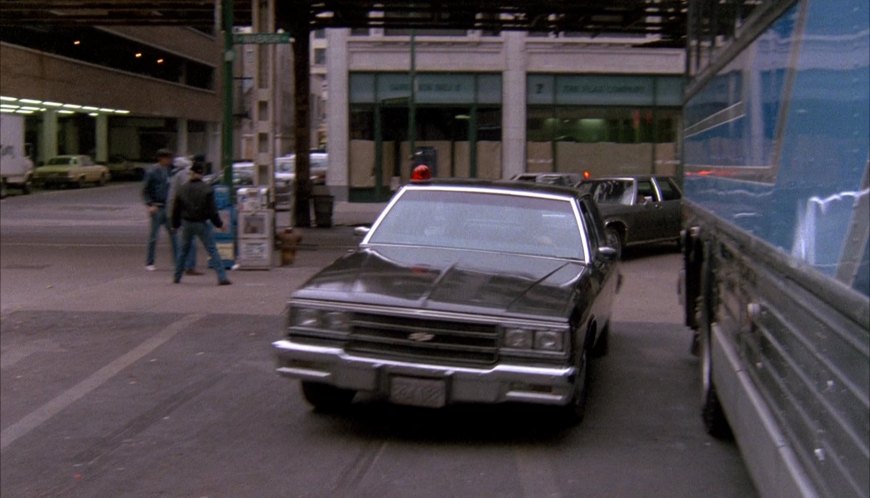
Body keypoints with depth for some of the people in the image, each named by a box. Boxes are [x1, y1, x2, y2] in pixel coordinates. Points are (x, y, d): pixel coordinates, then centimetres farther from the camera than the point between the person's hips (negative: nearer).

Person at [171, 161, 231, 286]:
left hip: (187, 224, 4)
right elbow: (212, 210, -11)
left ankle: (177, 277, 24)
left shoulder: (182, 189, 3)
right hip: (202, 224, -3)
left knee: (184, 250, 20)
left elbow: (175, 210, 9)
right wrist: (219, 224, -1)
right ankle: (222, 277, -11)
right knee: (212, 250, -3)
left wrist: (175, 225, 20)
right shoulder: (207, 189, -10)